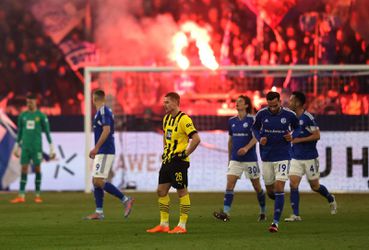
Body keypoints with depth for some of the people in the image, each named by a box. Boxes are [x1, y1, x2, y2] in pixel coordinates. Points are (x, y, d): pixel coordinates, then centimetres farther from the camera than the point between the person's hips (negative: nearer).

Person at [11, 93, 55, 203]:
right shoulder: (22, 115, 10)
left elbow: (47, 132, 0)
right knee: (24, 169, -1)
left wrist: (51, 148, -3)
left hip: (37, 147, -3)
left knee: (37, 168, 0)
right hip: (25, 147, 3)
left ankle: (38, 195, 7)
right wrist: (17, 147, 18)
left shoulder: (41, 116, -1)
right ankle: (21, 196, -2)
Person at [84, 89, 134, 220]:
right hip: (102, 152, 10)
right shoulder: (105, 111, 16)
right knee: (96, 181, 9)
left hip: (105, 152, -10)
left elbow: (106, 130, -22)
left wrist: (96, 148, -21)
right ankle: (99, 212, 9)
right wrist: (96, 150, 23)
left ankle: (125, 200, -10)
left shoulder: (102, 111, -13)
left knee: (99, 181, -13)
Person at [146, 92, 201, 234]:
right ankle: (164, 225, 15)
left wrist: (185, 154, -17)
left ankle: (182, 226, 1)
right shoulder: (166, 118, 12)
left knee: (182, 191, -3)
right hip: (167, 160, 9)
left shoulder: (184, 119, -15)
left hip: (179, 162, -9)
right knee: (161, 190, 8)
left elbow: (196, 139, -20)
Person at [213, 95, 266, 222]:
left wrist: (247, 148, -32)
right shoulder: (232, 121, 9)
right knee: (229, 184, -12)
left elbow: (256, 137, -16)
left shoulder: (252, 120, -6)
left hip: (250, 159, -4)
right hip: (235, 159, 4)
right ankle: (226, 213, -20)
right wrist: (229, 158, 19)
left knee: (257, 186, 7)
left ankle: (263, 212, 24)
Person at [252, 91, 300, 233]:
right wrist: (260, 138, -6)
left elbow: (297, 127, 11)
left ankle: (276, 222, -13)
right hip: (266, 157, 3)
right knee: (270, 191, 9)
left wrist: (292, 136, -10)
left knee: (279, 188, -14)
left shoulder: (289, 115, -7)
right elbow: (255, 127, 14)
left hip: (283, 156, -3)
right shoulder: (262, 114, -3)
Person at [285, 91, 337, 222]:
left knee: (315, 186, 6)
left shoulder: (307, 117, -15)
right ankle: (295, 215, -7)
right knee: (293, 184, -9)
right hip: (296, 158, 6)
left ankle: (331, 199, 36)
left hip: (309, 158, -6)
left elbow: (317, 135, -19)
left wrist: (299, 140, -20)